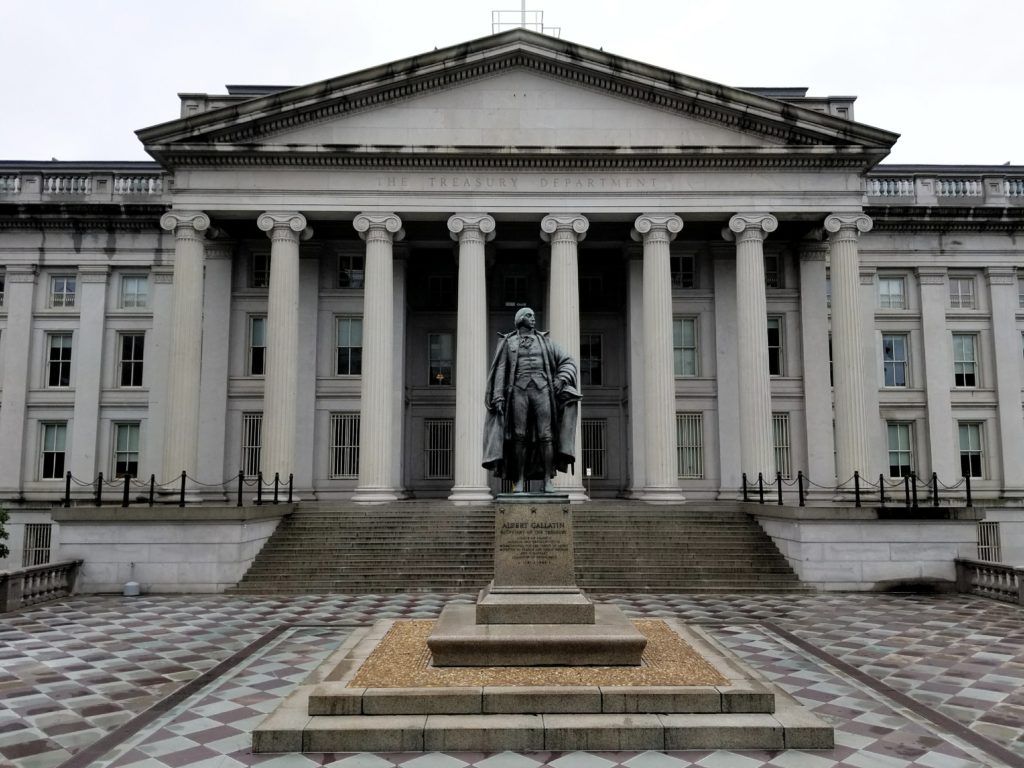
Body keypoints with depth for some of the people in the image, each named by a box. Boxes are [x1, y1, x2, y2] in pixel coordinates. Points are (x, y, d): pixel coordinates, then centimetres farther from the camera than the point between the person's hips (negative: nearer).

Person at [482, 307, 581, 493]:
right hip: (519, 391, -1)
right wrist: (498, 398, -5)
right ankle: (520, 480, 1)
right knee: (519, 436, -5)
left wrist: (561, 379, -5)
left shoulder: (544, 341, 16)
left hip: (541, 390, 1)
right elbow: (500, 371, 6)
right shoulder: (508, 343, 13)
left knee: (545, 436, -7)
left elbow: (567, 362, 14)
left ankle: (548, 480, -4)